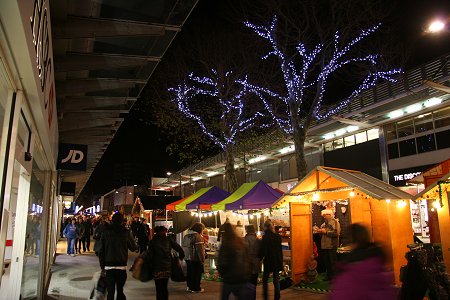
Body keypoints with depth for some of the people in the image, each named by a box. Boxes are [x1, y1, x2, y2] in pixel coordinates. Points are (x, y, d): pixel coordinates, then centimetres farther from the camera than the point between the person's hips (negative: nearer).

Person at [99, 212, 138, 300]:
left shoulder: (106, 231, 0)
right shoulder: (126, 232, -4)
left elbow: (101, 250, 1)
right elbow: (133, 248, 4)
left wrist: (102, 265, 8)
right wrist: (136, 247, 27)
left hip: (109, 266, 0)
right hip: (122, 266, 0)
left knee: (110, 292, 5)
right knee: (120, 290, 15)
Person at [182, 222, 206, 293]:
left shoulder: (186, 236, 10)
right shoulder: (197, 236, -18)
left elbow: (183, 246, 15)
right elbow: (200, 249, -21)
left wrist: (185, 256, 20)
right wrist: (202, 259, -15)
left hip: (187, 258, 8)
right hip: (196, 259, -8)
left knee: (190, 272, 18)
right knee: (197, 273, 3)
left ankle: (189, 286, 28)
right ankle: (196, 288, 10)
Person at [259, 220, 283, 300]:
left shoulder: (265, 237, -15)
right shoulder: (278, 236, 0)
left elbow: (263, 250, -13)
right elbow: (280, 250, 7)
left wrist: (259, 258, 3)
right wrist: (281, 261, 16)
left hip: (268, 261, -4)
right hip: (277, 261, 4)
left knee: (265, 280, 12)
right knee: (276, 281, 11)